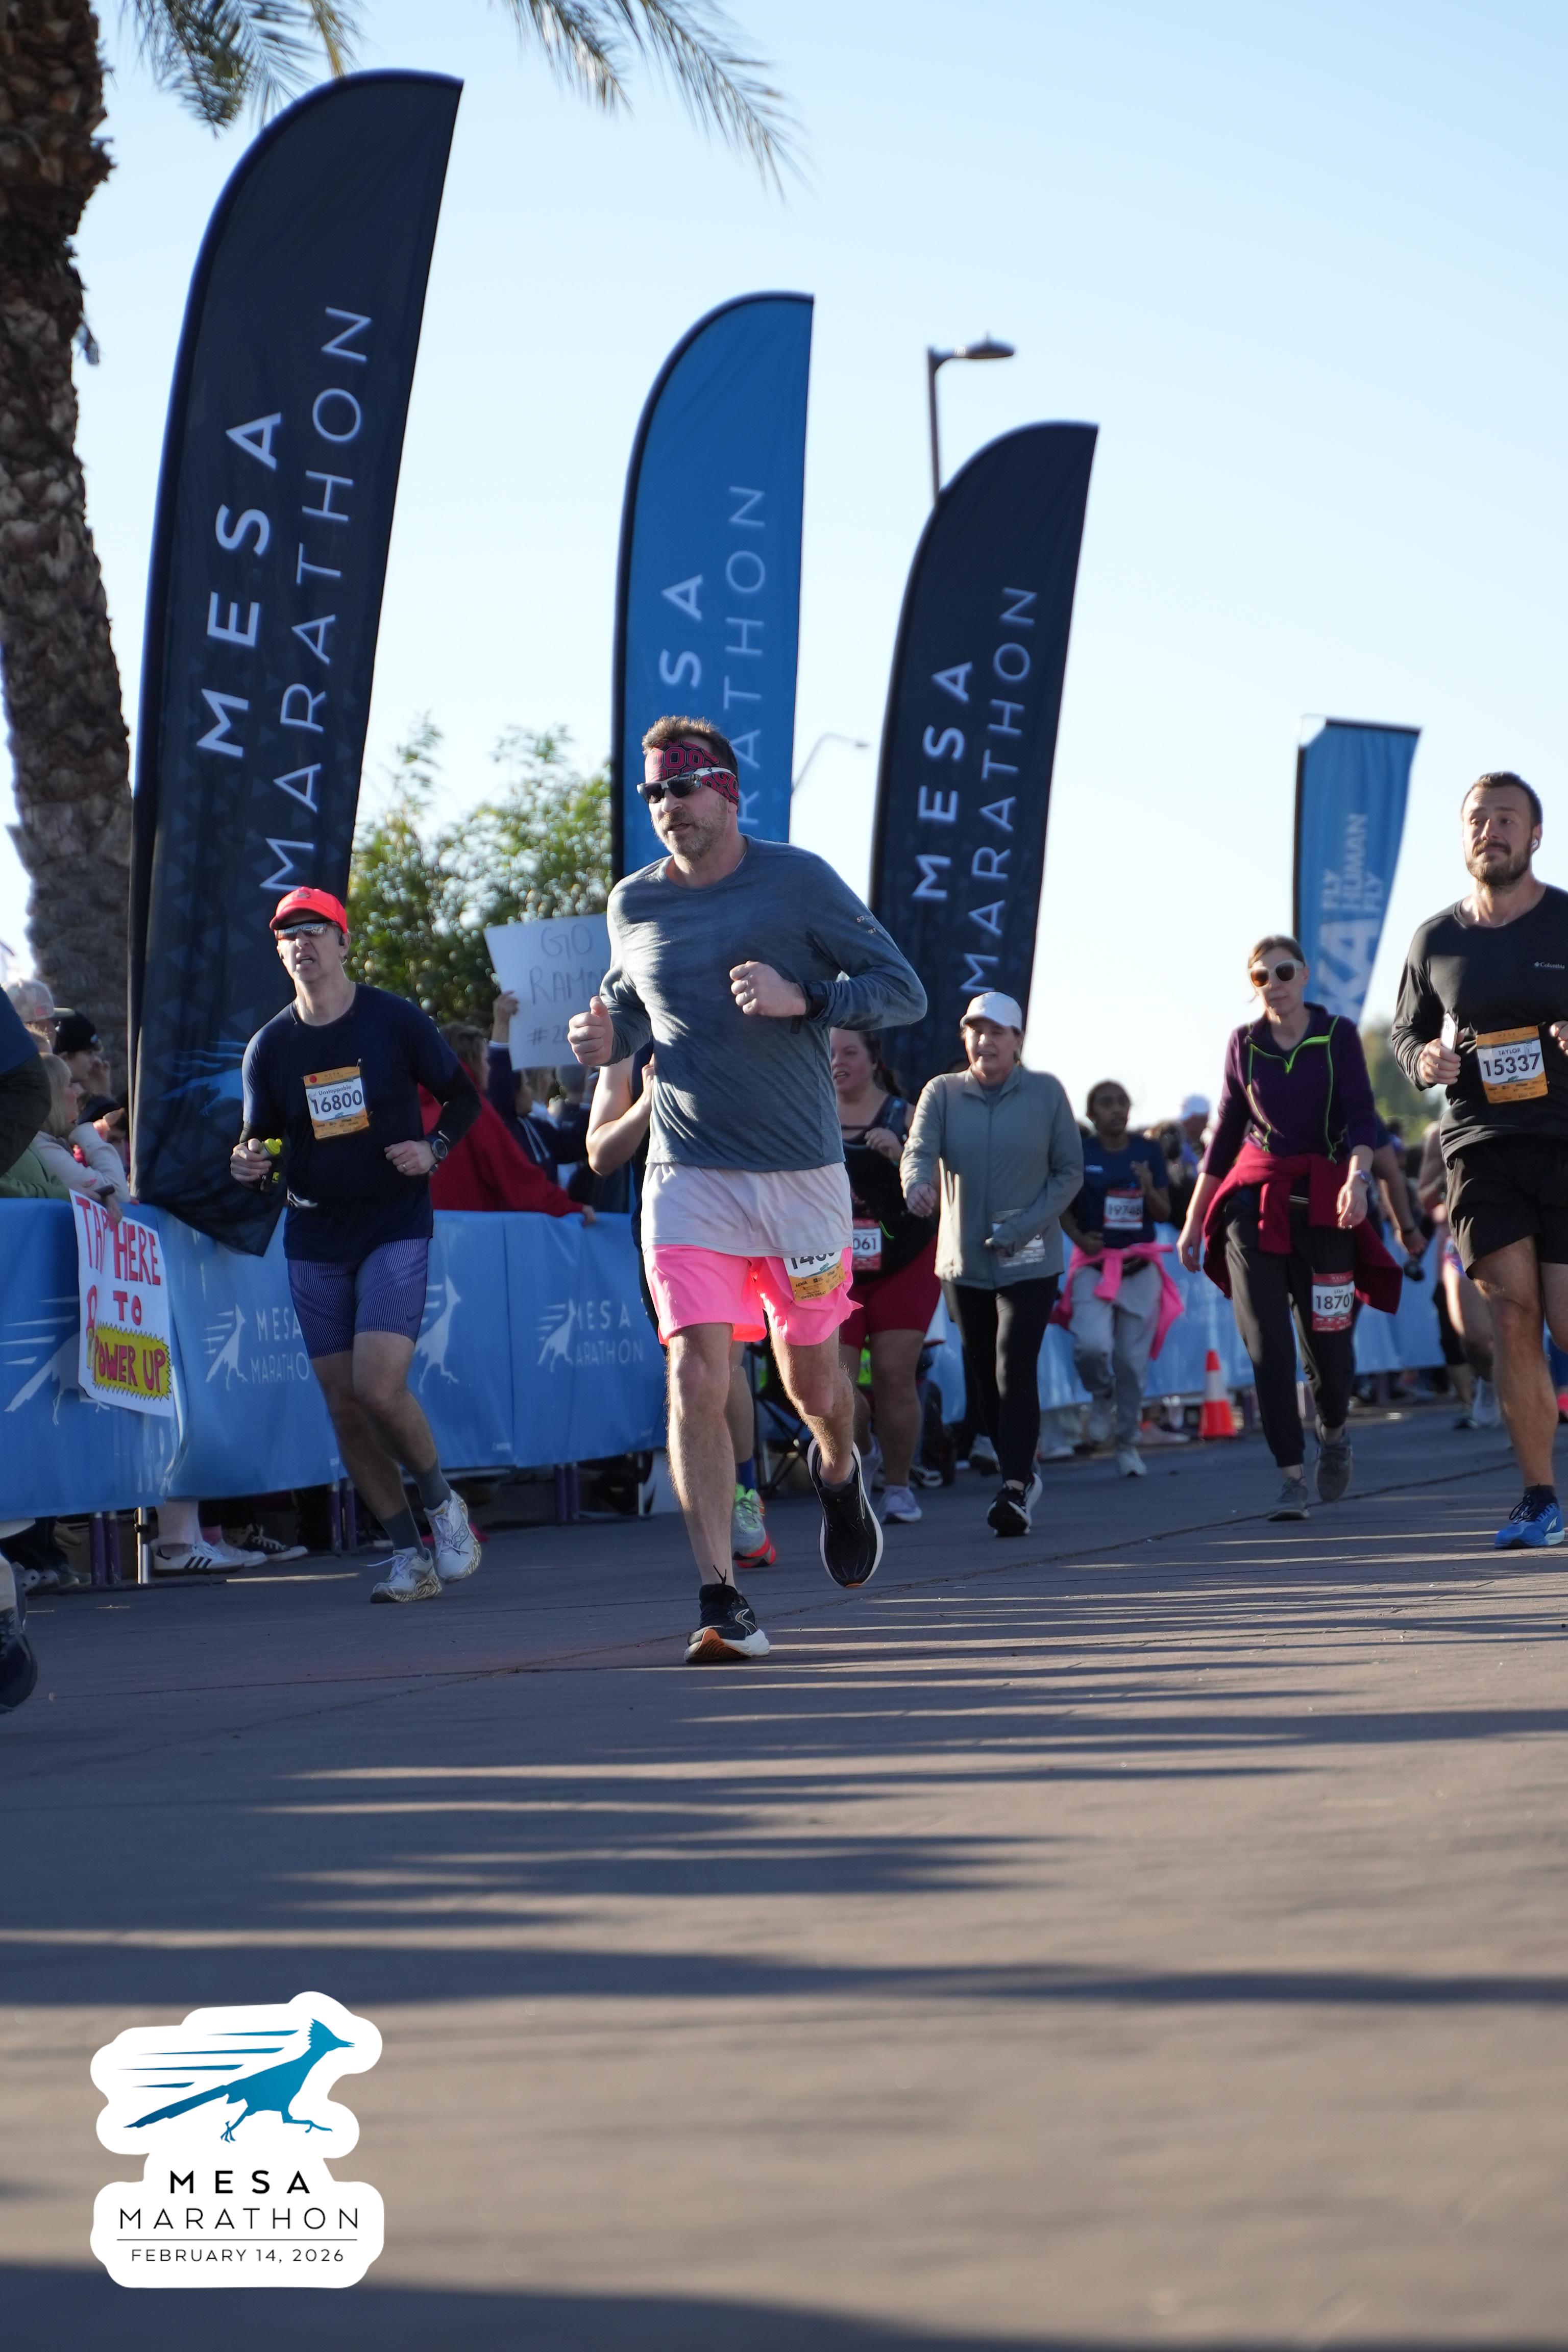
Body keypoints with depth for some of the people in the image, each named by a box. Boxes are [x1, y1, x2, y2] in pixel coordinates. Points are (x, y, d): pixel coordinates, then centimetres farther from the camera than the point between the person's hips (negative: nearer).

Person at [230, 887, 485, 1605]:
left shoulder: (396, 1021, -3)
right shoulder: (270, 1046, 4)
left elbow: (462, 1096, 7)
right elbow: (259, 1137, 12)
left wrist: (434, 1148, -11)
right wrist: (248, 1162, -11)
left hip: (395, 1223, -4)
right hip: (314, 1235, 4)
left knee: (379, 1388, -19)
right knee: (344, 1406, 1)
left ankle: (443, 1505, 8)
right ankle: (409, 1555, 12)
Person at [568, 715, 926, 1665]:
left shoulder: (798, 880, -4)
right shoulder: (634, 904, 6)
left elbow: (904, 989, -4)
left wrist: (802, 999, -20)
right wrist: (608, 1038, 0)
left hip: (803, 1175, -1)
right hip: (689, 1182, 1)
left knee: (811, 1378, 12)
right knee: (697, 1381, -14)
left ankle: (838, 1472, 48)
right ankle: (724, 1602, -11)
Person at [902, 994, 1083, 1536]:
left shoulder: (1045, 1092, -1)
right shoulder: (943, 1094, 2)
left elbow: (1070, 1172, 0)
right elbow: (919, 1150, -13)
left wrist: (1024, 1227, -13)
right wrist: (917, 1184, -38)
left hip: (1030, 1262, -3)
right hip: (963, 1261, 3)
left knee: (1015, 1369, -15)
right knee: (983, 1372, 9)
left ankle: (1015, 1490, -17)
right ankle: (1020, 1474, 27)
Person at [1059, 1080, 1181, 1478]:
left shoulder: (1148, 1152, 5)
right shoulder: (1078, 1153, -1)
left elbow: (1164, 1214, 7)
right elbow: (1064, 1206, 5)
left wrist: (1149, 1190, -14)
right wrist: (1078, 1236, -13)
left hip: (1141, 1268, 2)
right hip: (1094, 1265, -2)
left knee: (1132, 1361, 2)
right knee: (1093, 1346, -22)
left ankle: (1127, 1444, 17)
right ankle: (1102, 1396, 13)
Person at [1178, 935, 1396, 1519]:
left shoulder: (1338, 1035, 0)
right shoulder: (1244, 1043, 7)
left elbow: (1361, 1118, -8)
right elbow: (1225, 1134, 13)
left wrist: (1358, 1177, -28)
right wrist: (1193, 1221, 13)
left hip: (1322, 1203, -2)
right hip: (1254, 1201, 2)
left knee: (1328, 1343, -2)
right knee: (1268, 1346, -8)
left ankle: (1333, 1433, 30)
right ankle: (1290, 1477, -6)